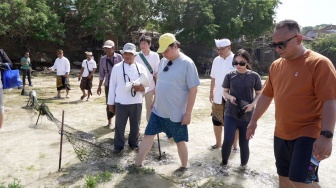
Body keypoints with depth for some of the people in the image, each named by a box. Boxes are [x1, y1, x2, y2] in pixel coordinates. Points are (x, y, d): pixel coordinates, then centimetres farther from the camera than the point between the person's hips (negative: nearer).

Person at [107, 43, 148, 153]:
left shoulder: (141, 68, 3)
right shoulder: (117, 67, 1)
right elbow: (112, 86, 2)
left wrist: (142, 88, -20)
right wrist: (111, 103, 2)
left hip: (136, 102, 2)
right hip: (120, 103, -1)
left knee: (135, 125, 14)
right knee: (119, 126, 8)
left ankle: (134, 144, 34)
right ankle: (118, 146, 25)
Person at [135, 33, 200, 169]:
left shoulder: (187, 63, -15)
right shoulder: (163, 61, 5)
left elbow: (193, 89, -15)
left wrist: (188, 113, -15)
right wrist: (155, 100, 18)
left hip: (177, 113, -6)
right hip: (158, 110, 6)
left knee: (180, 141, 11)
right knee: (148, 135, 12)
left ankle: (184, 167, 32)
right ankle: (137, 164, 26)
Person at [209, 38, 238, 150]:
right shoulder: (216, 60, 5)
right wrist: (211, 92, 13)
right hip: (218, 97, 5)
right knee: (216, 121, 13)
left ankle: (234, 145, 23)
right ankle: (218, 143, 30)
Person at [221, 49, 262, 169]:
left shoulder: (254, 76, -5)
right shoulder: (230, 76, -2)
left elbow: (259, 94, 4)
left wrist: (252, 104, -15)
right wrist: (230, 97, -14)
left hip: (247, 116, 0)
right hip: (230, 114, 0)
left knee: (244, 143, 9)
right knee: (228, 141, -7)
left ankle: (244, 164, 36)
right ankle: (224, 162, 20)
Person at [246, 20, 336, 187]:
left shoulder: (319, 63, -13)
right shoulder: (276, 65, 7)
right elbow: (266, 95, 14)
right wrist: (254, 120, 15)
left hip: (307, 135, -6)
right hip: (281, 134, 6)